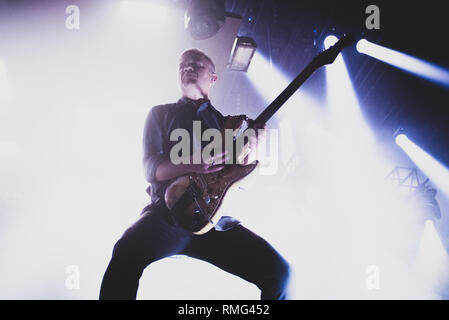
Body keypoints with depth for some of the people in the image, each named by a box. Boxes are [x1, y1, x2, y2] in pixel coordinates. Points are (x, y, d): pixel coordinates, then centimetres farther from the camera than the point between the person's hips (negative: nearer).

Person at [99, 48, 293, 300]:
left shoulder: (225, 123, 23)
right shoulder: (161, 114, 17)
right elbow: (151, 168, 2)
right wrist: (193, 165, -18)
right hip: (169, 212, -2)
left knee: (279, 271, -17)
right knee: (127, 255, -36)